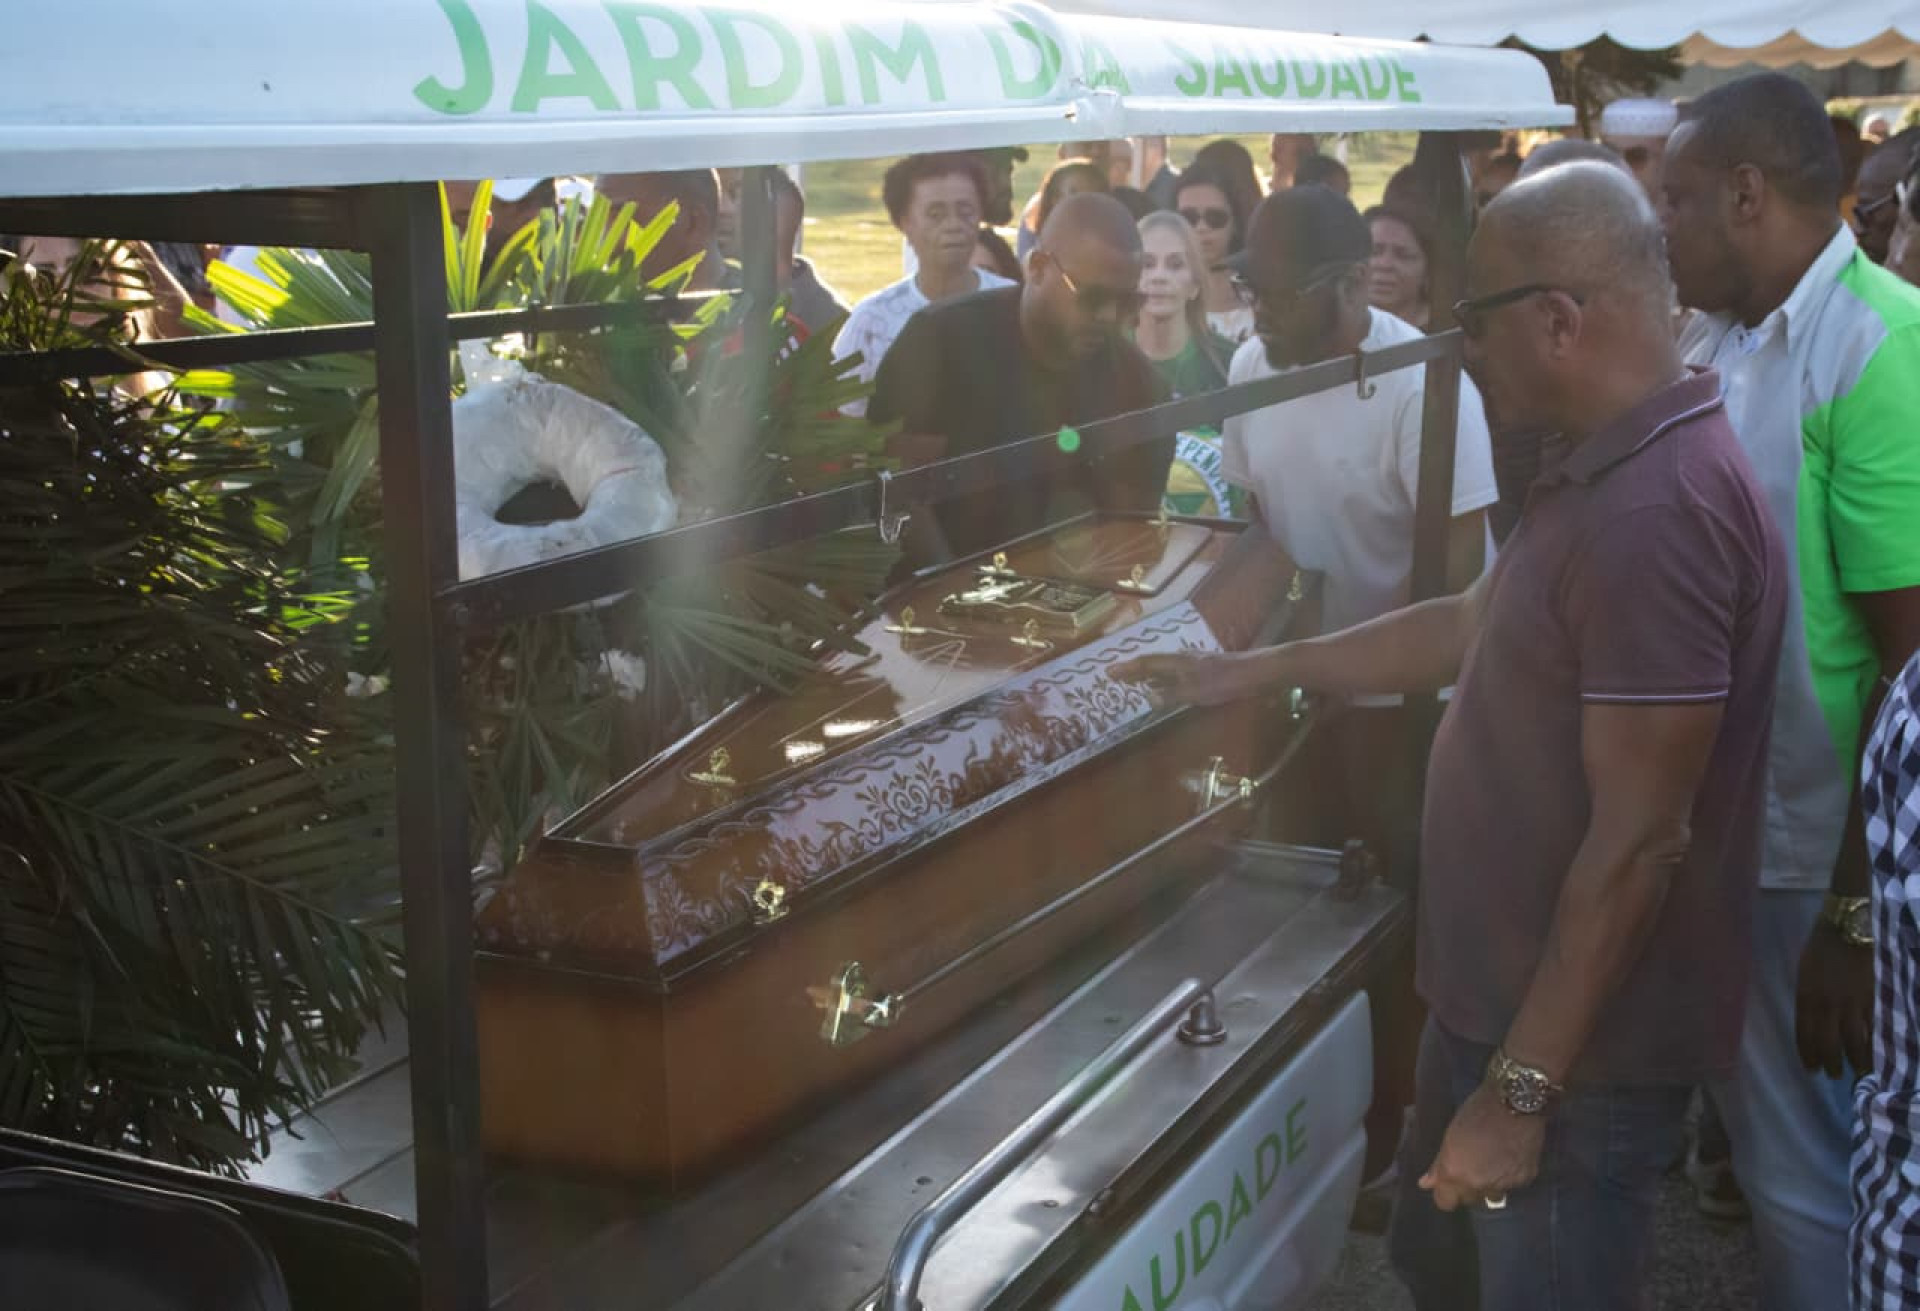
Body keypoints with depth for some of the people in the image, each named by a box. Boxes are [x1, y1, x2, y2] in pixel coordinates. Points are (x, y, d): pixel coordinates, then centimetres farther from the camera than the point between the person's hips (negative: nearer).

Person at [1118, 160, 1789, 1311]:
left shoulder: (1656, 514, -27)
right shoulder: (1612, 472, 7)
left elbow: (1639, 839, -28)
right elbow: (1472, 625, 20)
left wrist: (1521, 1089, -23)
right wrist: (1255, 671, 21)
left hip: (1578, 1046, -10)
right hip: (1500, 998, 10)